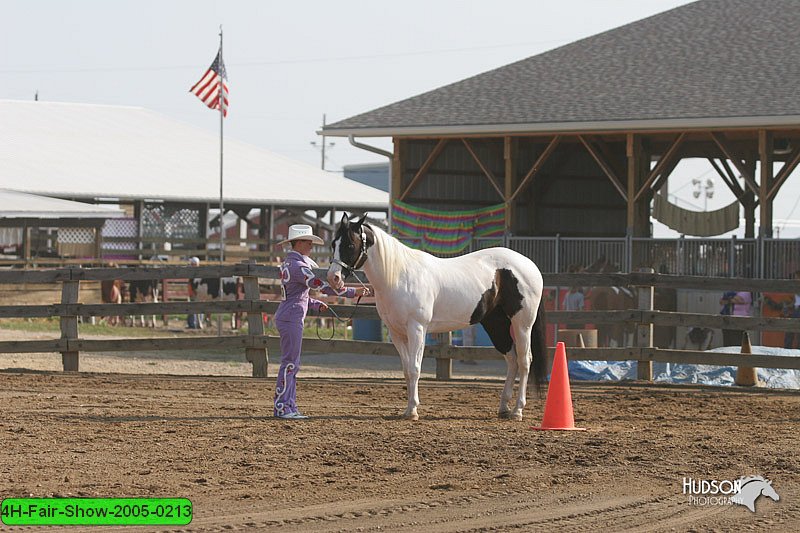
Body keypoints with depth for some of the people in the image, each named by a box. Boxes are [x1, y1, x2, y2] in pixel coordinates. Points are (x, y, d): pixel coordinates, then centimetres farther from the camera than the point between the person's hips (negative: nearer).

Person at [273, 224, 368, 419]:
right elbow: (323, 286, -21)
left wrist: (316, 304, 12)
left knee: (291, 364, 12)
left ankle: (289, 406, 15)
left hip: (286, 317, 10)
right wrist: (353, 292, -16)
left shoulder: (288, 263, 16)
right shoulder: (298, 266, -17)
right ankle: (281, 407, -6)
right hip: (291, 317, -10)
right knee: (290, 363, -7)